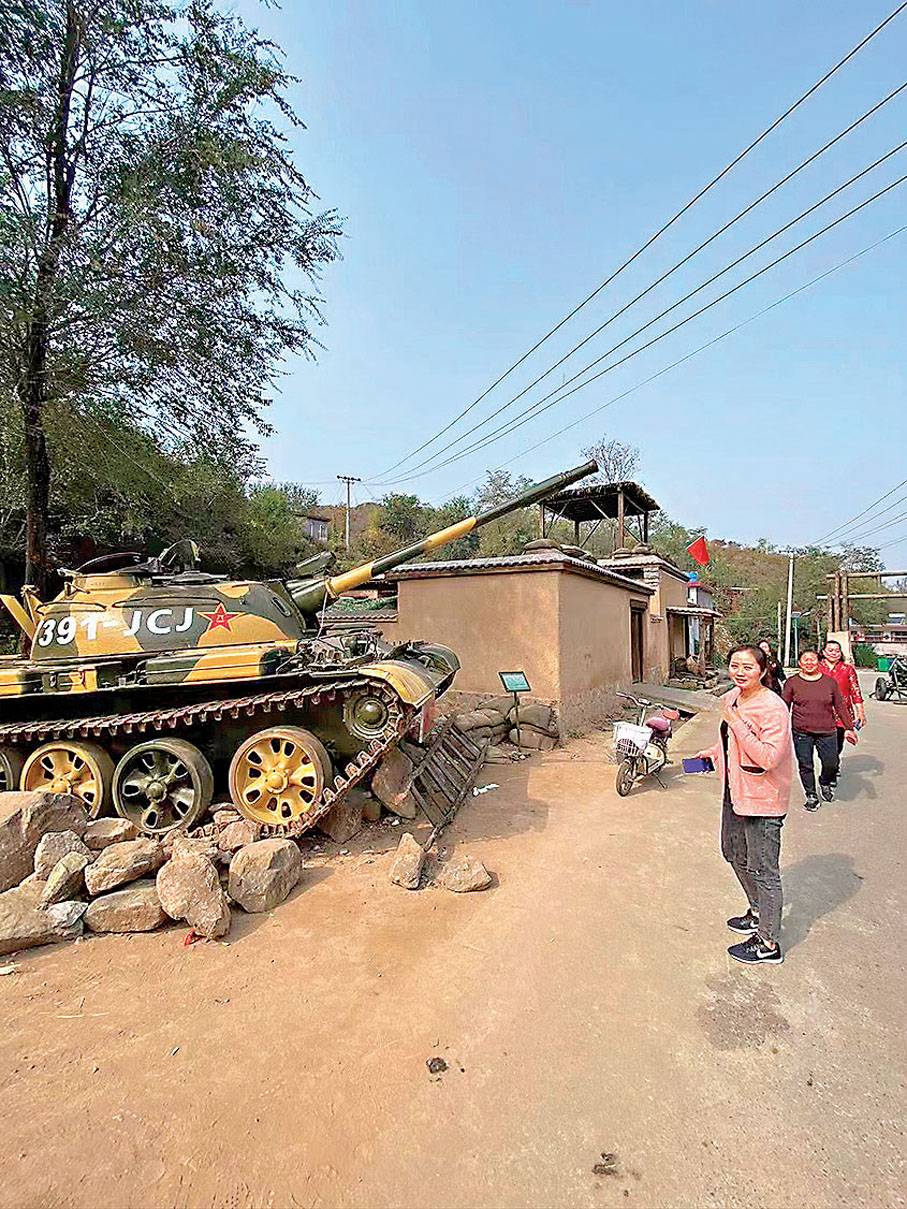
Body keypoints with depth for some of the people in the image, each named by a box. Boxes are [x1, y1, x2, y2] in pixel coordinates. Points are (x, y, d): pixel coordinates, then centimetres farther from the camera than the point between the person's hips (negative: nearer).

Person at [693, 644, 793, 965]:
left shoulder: (772, 707, -22)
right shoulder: (732, 698, 4)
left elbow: (769, 758, -28)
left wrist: (737, 724, -29)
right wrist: (714, 752, 10)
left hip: (762, 799, -9)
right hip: (735, 792, 9)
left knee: (762, 870, 4)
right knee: (734, 854, 24)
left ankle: (769, 944, 22)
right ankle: (758, 914, 46)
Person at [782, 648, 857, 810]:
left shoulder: (830, 682, 6)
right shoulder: (792, 682, 2)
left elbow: (840, 706, 11)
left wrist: (849, 728, 7)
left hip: (827, 732, 1)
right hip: (801, 732, -1)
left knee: (831, 764, 0)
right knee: (805, 765, 4)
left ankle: (825, 783, 33)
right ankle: (811, 795, 23)